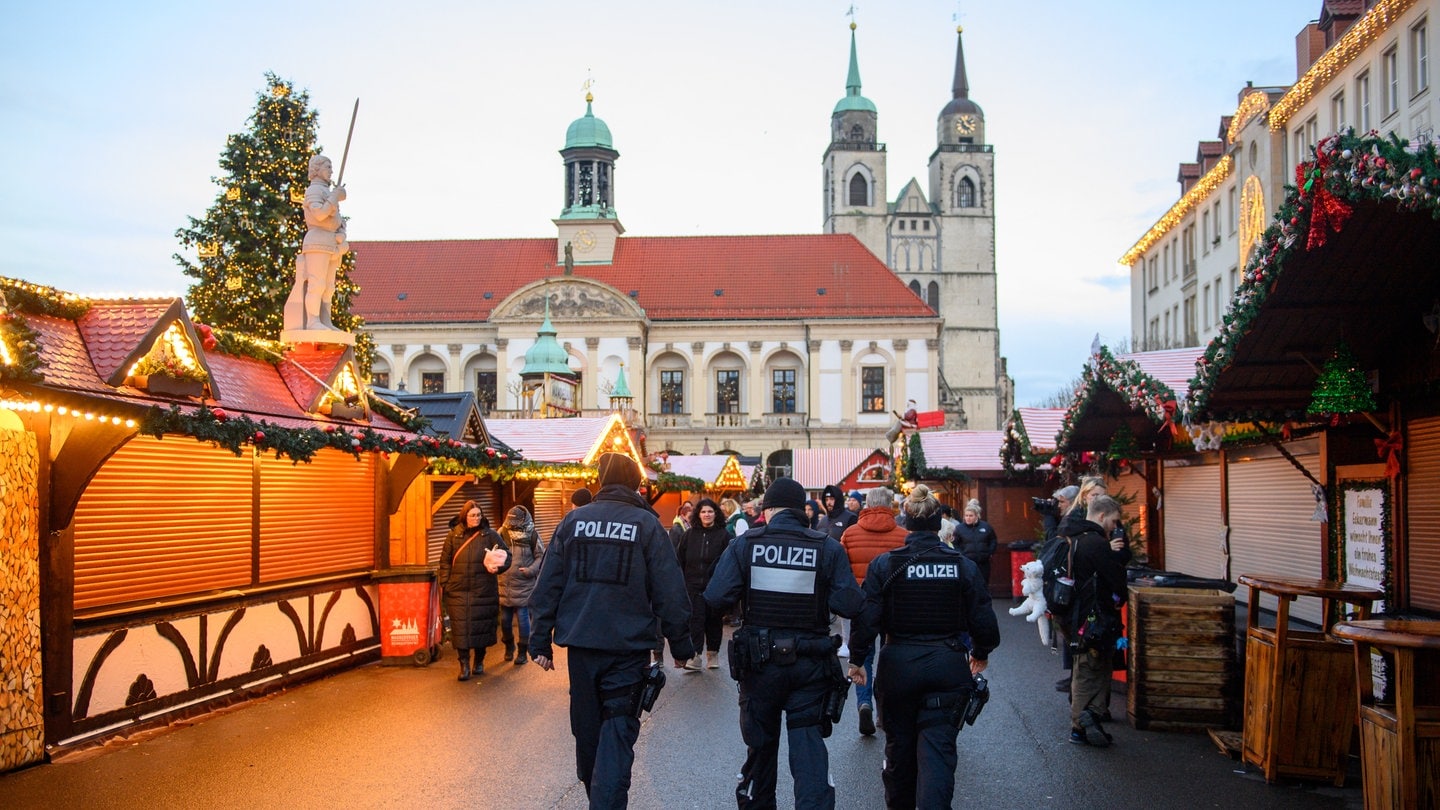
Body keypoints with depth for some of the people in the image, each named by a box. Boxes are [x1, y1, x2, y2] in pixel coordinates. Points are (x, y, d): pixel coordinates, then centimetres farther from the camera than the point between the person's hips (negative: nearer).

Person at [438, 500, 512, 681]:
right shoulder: (453, 536, 6)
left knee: (481, 625, 7)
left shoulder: (490, 535, 2)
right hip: (458, 591, 1)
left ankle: (479, 661, 24)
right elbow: (445, 562, 8)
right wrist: (444, 584, 0)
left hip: (483, 590, 0)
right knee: (460, 626, -2)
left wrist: (498, 565, -16)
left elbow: (506, 554, 4)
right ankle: (464, 664, 6)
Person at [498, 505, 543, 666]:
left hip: (524, 585, -3)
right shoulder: (503, 532, -2)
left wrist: (531, 570, -14)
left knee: (523, 619, 1)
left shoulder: (532, 535, -7)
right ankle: (509, 646, 35)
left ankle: (522, 650, 16)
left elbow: (541, 556, -1)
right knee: (505, 619, 11)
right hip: (505, 584, 3)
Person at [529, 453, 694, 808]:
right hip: (628, 646, -3)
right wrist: (681, 645, 4)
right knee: (618, 729, 1)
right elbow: (670, 592, -5)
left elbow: (547, 586, 2)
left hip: (580, 644, 3)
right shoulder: (647, 524, -5)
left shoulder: (573, 520, 3)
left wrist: (540, 640, 7)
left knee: (587, 728, 17)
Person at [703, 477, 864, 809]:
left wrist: (750, 594, 5)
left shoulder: (744, 544, -8)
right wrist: (817, 596, 5)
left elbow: (716, 598, -15)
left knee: (760, 745, 18)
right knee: (809, 747, 3)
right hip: (811, 664, -1)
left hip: (759, 660, 1)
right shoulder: (829, 548, -8)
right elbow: (850, 605, -14)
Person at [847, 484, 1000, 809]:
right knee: (938, 747, 2)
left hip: (898, 665, 0)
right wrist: (980, 654, 20)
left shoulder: (883, 565, -7)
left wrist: (856, 659, 5)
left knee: (899, 744, 18)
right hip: (949, 666, 0)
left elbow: (867, 619, -9)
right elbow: (984, 621, 1)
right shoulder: (964, 566, -3)